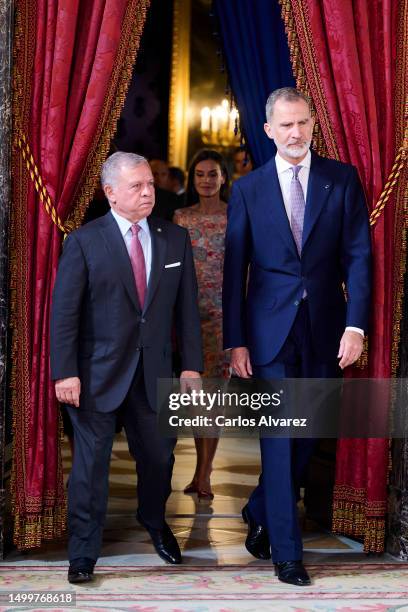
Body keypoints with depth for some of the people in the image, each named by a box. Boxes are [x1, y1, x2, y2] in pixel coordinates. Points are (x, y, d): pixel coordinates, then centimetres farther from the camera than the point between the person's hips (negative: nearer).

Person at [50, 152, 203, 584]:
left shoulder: (175, 239, 5)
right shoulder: (84, 241, -5)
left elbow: (186, 307, 6)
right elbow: (64, 312, -7)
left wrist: (191, 364, 1)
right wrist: (65, 372, -13)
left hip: (154, 371, 3)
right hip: (99, 371, -3)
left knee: (158, 455, 14)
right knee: (91, 461, 2)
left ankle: (154, 522, 43)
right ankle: (83, 552, 16)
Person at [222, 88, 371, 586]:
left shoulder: (342, 179, 3)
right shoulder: (248, 189, 3)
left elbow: (357, 255, -1)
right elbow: (235, 269, 3)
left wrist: (355, 324, -11)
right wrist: (235, 341, -2)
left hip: (325, 329, 2)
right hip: (270, 330, -1)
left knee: (307, 433, 11)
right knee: (280, 438, 0)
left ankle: (258, 513, 35)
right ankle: (286, 551, 10)